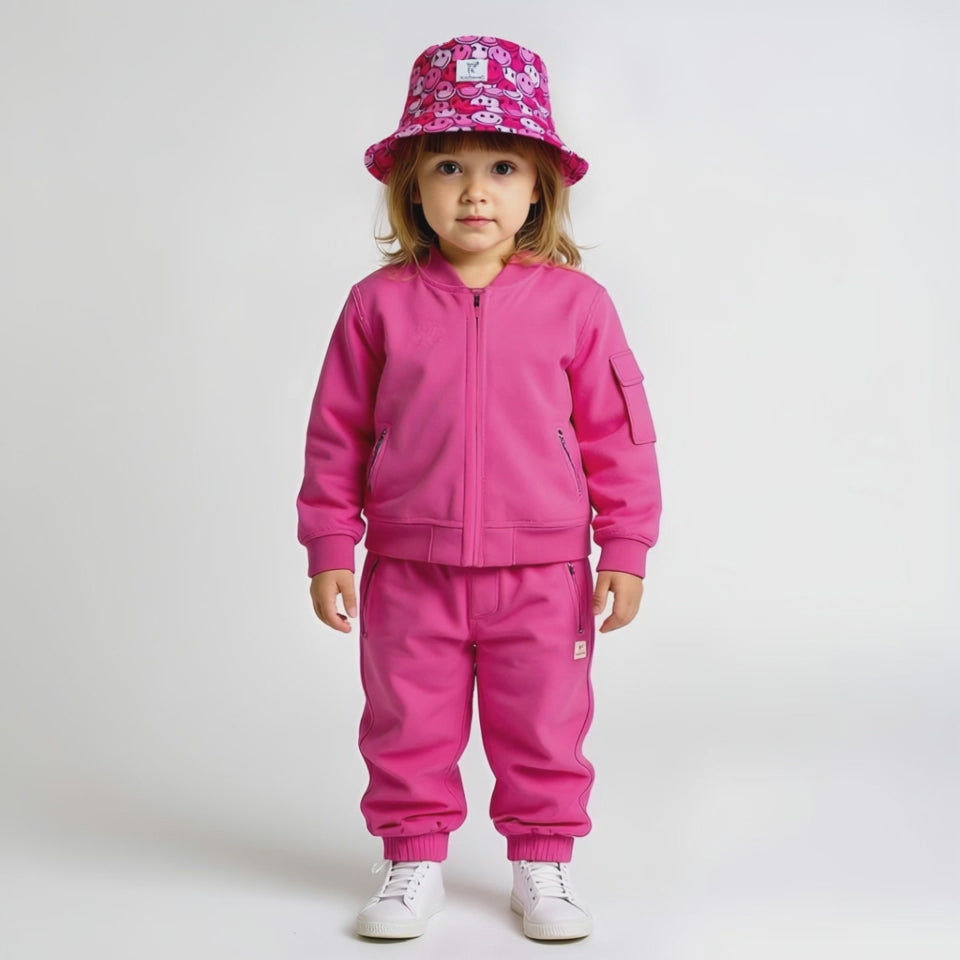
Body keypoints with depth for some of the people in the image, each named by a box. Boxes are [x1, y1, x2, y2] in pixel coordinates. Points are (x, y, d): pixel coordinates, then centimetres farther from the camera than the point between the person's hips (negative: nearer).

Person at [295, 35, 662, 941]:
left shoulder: (575, 302, -4)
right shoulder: (379, 303, -3)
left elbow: (618, 433, 1)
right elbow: (337, 433, 3)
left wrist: (625, 549, -1)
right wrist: (329, 546, 2)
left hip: (542, 573, 0)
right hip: (410, 571, 1)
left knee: (543, 730, 12)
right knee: (408, 727, 12)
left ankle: (542, 863, 30)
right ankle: (413, 857, 30)